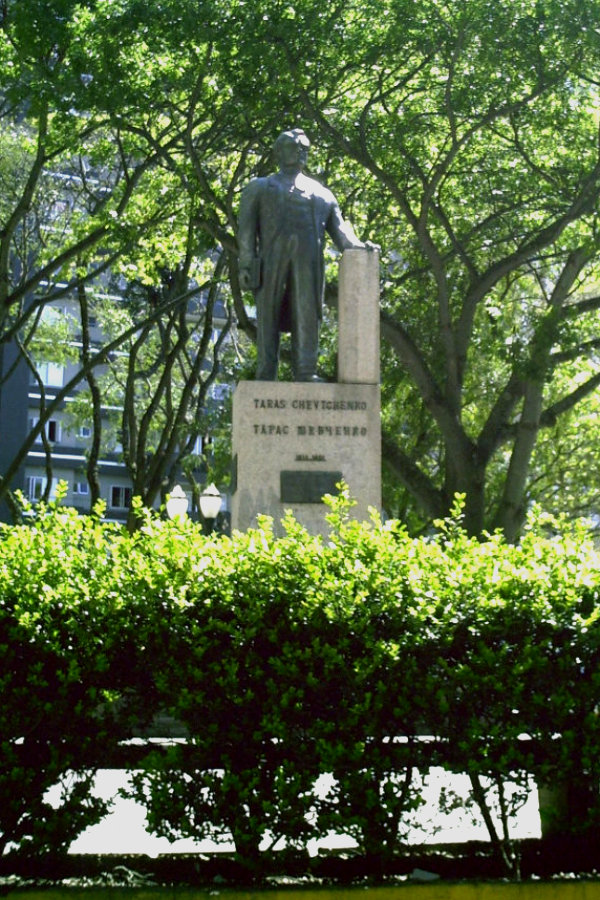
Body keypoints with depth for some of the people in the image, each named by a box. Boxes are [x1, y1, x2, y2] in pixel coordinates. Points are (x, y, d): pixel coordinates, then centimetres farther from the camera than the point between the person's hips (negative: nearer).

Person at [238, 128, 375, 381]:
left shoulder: (322, 193, 29)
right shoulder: (260, 188, 24)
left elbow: (339, 229, 17)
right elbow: (246, 230, 12)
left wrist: (356, 246, -5)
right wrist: (246, 265, -2)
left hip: (308, 261, 1)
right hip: (272, 258, -1)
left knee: (307, 314, -11)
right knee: (268, 315, -6)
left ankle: (306, 372, -16)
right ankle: (266, 376, -8)